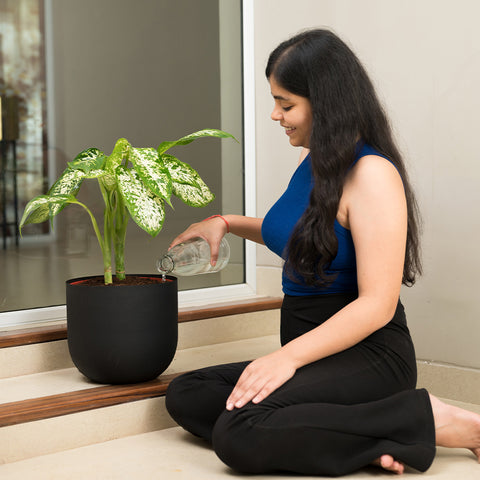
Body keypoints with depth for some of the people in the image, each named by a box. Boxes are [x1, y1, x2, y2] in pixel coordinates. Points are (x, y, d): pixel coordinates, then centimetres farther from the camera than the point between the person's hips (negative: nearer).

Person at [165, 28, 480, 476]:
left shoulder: (372, 174, -16)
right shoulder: (313, 160, 11)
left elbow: (377, 305, -21)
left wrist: (289, 356, -26)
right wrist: (227, 223, 20)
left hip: (367, 356, -9)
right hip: (313, 355, 9)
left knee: (238, 435, -30)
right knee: (184, 396, -6)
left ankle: (432, 420, -17)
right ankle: (357, 436, -14)